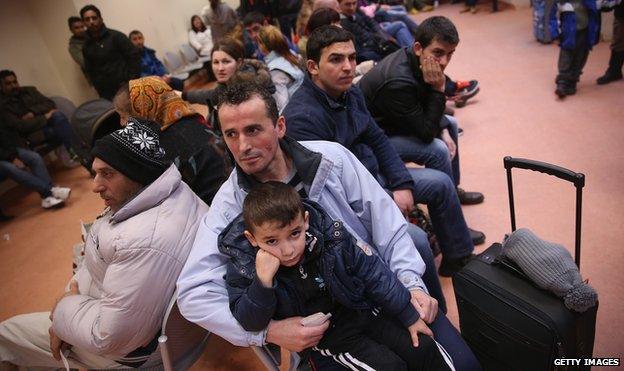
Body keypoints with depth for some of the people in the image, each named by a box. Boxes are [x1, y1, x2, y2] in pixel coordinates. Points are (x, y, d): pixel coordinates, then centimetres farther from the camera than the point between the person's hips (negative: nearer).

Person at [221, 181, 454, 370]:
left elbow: (372, 272, -7)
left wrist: (409, 317, -1)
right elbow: (251, 322, -19)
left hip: (360, 310, 3)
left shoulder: (331, 237, -16)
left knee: (423, 348, 0)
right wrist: (263, 280, -38)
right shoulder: (244, 267, -18)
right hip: (322, 336, -2)